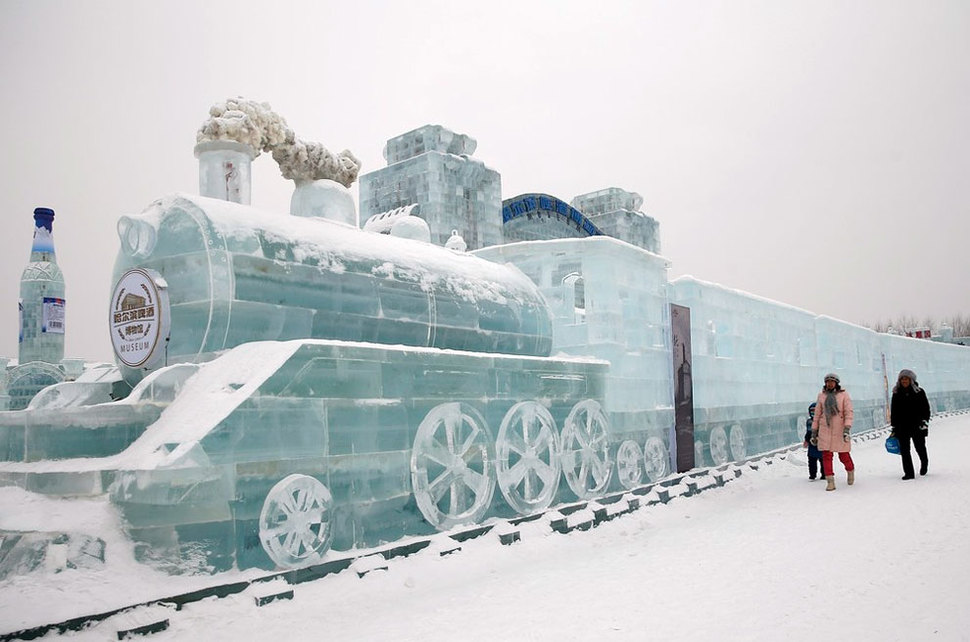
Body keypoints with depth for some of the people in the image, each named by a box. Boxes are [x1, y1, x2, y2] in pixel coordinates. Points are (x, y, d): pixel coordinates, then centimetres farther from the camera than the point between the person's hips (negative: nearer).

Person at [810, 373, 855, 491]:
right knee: (826, 456, -4)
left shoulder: (844, 395, 0)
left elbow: (848, 413, -7)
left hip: (840, 430, -2)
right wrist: (814, 432, 9)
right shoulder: (822, 396, 8)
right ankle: (830, 482, 1)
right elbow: (817, 415, 11)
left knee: (844, 456, 4)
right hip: (825, 430, 2)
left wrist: (847, 429, -20)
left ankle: (850, 471, 36)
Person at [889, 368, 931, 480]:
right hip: (902, 427, 2)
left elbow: (926, 408, 2)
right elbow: (893, 411, 11)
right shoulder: (896, 393, 7)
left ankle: (924, 463, 40)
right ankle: (909, 473, 3)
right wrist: (893, 427, 9)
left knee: (920, 447, 8)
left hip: (917, 425, -2)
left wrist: (924, 422, -8)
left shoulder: (919, 392, 1)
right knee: (904, 450, -2)